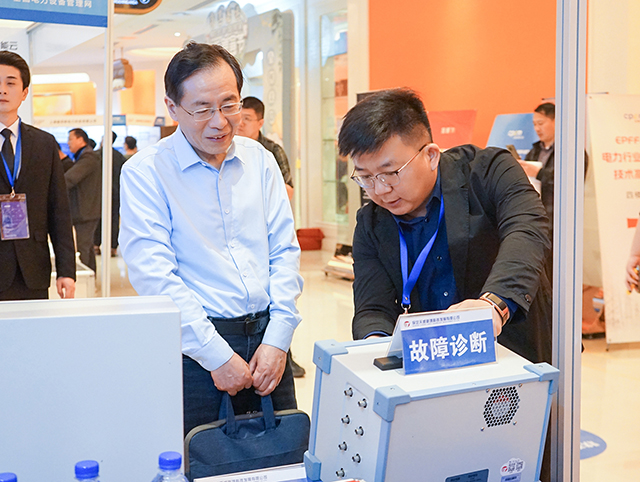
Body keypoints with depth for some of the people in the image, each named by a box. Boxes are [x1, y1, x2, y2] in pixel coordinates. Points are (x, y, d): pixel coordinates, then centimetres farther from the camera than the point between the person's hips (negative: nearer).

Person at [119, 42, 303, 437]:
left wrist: (277, 340, -5)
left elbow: (285, 251, 7)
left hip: (267, 336, 4)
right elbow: (154, 276, -13)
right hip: (194, 347, -4)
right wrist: (217, 355, -17)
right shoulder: (144, 172, -6)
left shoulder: (259, 159, 8)